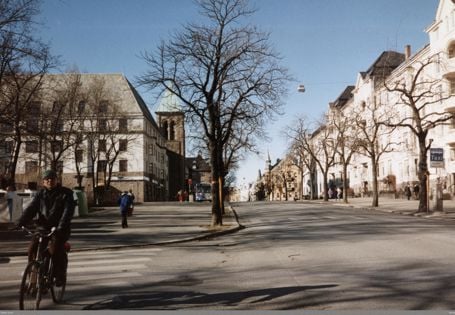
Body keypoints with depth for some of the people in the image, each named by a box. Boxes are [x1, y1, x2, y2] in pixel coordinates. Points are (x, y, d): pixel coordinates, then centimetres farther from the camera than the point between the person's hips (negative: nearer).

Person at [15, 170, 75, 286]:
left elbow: (68, 211, -15)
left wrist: (61, 227, -30)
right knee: (32, 248, -13)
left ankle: (60, 275, -4)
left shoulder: (66, 193, -2)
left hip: (59, 229, -4)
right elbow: (31, 209, -1)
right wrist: (20, 223, -17)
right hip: (43, 227, 4)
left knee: (55, 248, -25)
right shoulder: (40, 194, 10)